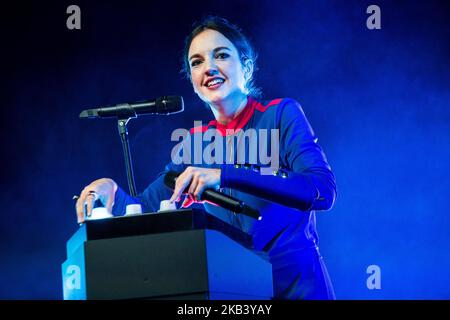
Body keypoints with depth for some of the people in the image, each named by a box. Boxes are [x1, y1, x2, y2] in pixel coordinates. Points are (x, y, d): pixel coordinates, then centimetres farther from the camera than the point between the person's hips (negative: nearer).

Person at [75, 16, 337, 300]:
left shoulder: (281, 114, -5)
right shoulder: (196, 142, 8)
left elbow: (324, 191, -20)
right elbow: (146, 208, 11)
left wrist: (225, 176, -28)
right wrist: (112, 190, -12)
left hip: (294, 281, -4)